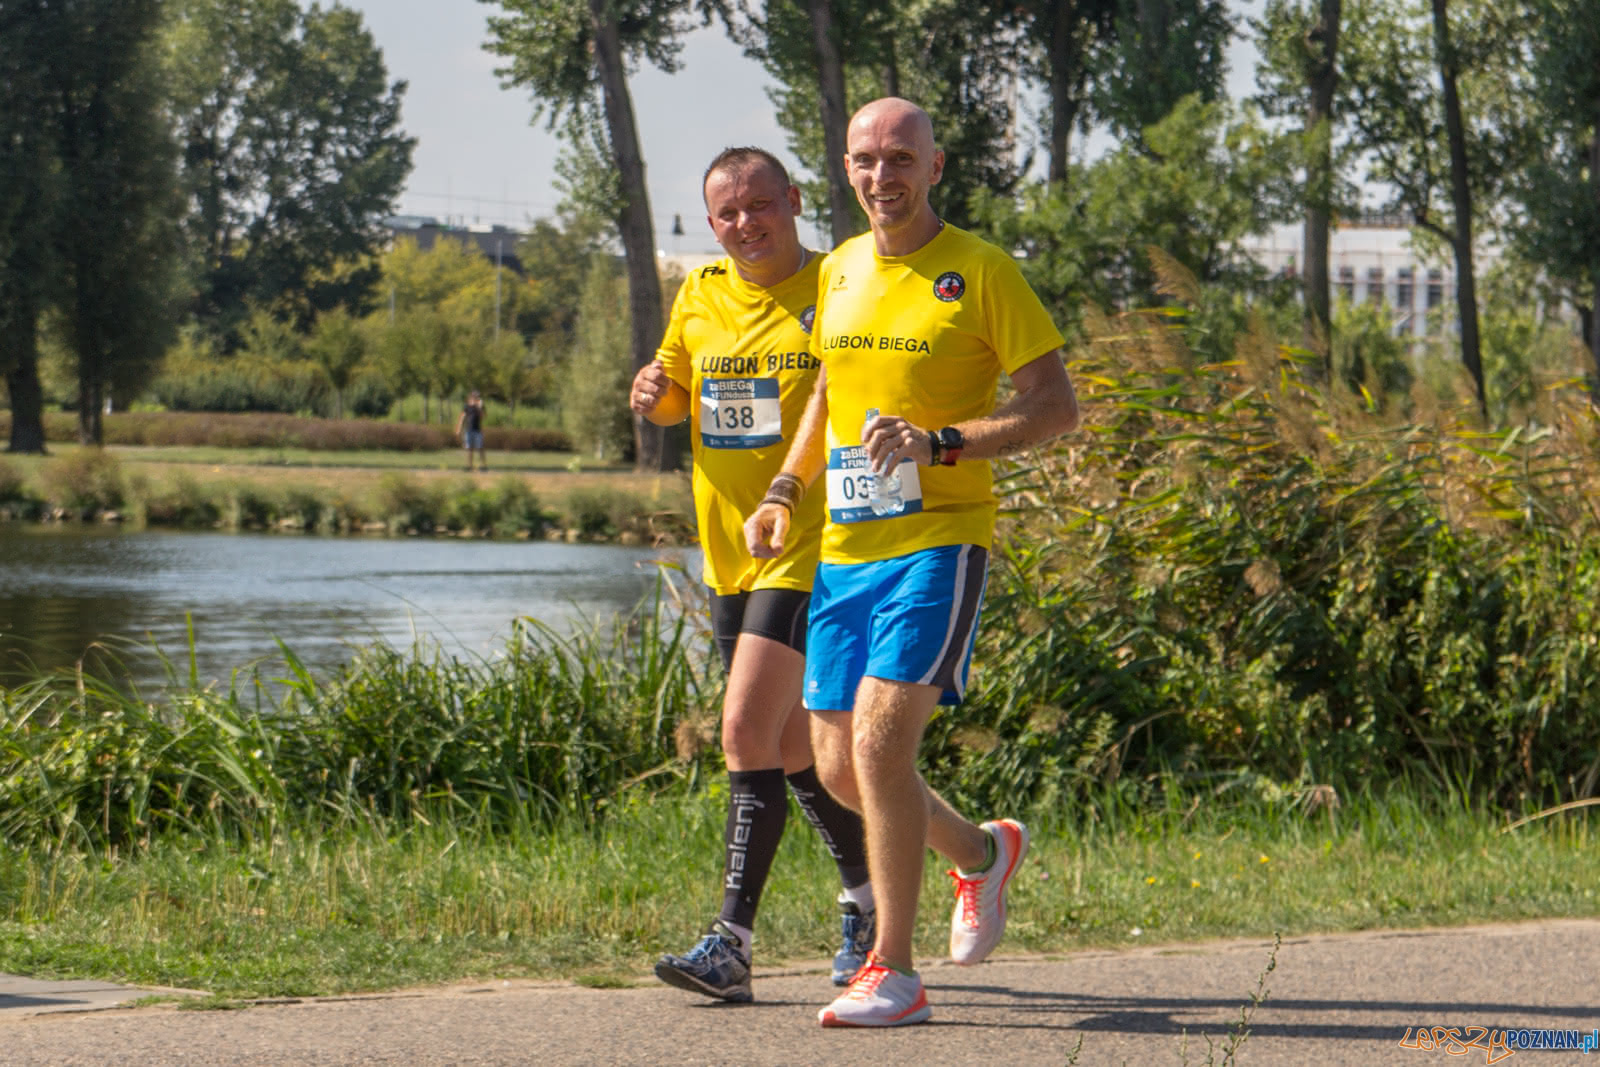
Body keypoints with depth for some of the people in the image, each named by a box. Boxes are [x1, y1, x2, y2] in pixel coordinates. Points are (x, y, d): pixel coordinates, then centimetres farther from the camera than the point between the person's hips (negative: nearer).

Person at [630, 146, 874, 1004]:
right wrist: (653, 396, 1)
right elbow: (674, 403, 24)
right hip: (728, 552, 7)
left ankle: (731, 944, -17)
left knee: (748, 728, -16)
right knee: (791, 741, 14)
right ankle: (868, 899, 32)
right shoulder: (699, 296, 11)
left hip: (810, 548, -7)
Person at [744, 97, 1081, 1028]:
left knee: (879, 742, -19)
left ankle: (894, 972, -10)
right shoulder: (839, 272, 13)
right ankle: (984, 853, 36)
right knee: (841, 768, 7)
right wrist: (787, 492, 14)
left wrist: (941, 444, -19)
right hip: (846, 549, 7)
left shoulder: (983, 273, -5)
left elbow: (1058, 406, -7)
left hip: (940, 540, -7)